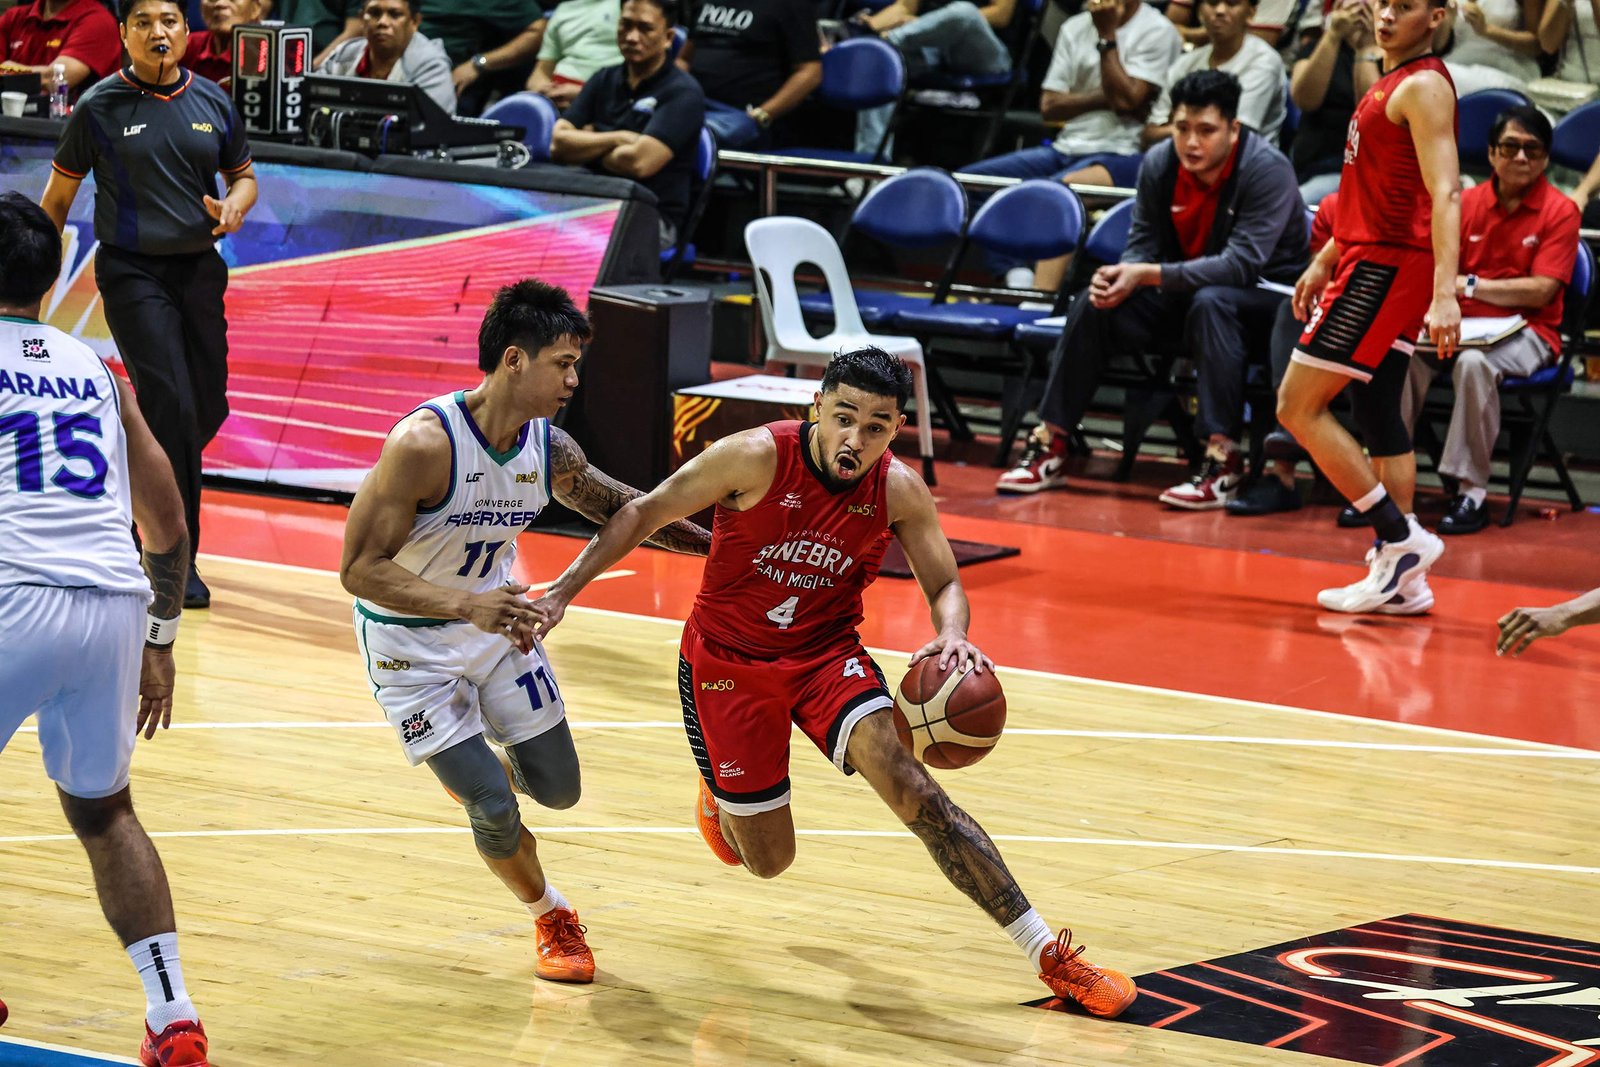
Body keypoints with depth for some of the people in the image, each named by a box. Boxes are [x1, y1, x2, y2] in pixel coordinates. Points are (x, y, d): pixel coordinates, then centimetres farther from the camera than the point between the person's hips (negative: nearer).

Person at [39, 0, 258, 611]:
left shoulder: (213, 102, 4)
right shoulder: (99, 107, -5)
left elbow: (243, 175, 17)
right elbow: (59, 194, 2)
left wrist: (234, 207, -6)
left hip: (199, 268, 5)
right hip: (132, 273, -5)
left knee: (208, 411, 8)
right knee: (171, 405, -14)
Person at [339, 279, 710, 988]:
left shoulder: (550, 450, -10)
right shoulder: (425, 443, -31)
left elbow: (616, 507, 11)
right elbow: (361, 568, -31)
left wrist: (709, 543, 5)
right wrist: (467, 605, -42)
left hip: (496, 622, 6)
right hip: (409, 645, -6)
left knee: (558, 790, 9)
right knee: (494, 810, -10)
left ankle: (474, 761, 41)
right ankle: (550, 915, 20)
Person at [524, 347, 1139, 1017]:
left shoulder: (899, 492, -14)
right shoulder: (757, 458, -23)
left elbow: (945, 587, -3)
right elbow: (646, 514, -12)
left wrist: (952, 635, -27)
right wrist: (563, 590, -16)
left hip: (827, 654, 1)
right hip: (727, 660, -1)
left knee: (907, 782, -22)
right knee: (768, 861, 4)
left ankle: (1048, 954, -22)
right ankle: (721, 795, 44)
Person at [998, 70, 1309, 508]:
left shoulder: (1267, 170, -24)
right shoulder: (1159, 165, -6)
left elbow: (1241, 264, -30)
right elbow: (1143, 243, 0)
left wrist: (1148, 275, -35)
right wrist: (1120, 277, -25)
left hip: (1264, 296, -6)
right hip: (1184, 293, 6)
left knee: (1210, 302, -38)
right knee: (1093, 305, -12)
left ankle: (1223, 459, -41)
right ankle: (1049, 447, -6)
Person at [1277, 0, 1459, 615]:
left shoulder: (1423, 86, -14)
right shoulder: (1393, 81, 16)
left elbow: (1445, 193, -23)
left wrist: (1444, 293, -31)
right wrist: (1327, 258, 28)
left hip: (1386, 266, -10)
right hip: (1370, 259, 10)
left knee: (1298, 407, -8)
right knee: (1378, 413, 11)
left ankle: (1400, 539, -8)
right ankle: (1401, 571, 12)